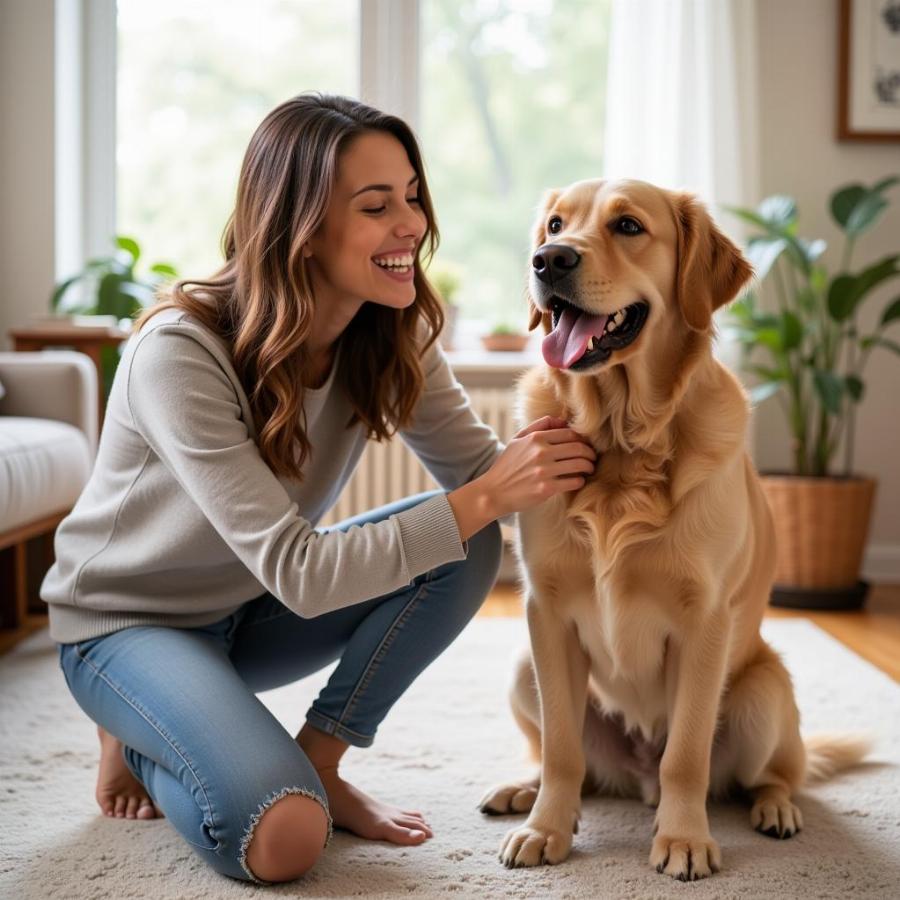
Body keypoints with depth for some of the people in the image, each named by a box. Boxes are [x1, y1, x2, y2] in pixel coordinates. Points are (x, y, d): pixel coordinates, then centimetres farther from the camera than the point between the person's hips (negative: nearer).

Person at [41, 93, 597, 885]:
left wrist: (556, 455, -37)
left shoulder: (392, 336, -13)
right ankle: (140, 740, 4)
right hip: (126, 621, -6)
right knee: (283, 838, -27)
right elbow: (298, 572, -34)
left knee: (467, 548, -18)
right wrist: (482, 500, -39)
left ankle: (317, 760, -4)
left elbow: (481, 472, -15)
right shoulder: (181, 353, -32)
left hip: (254, 608, 6)